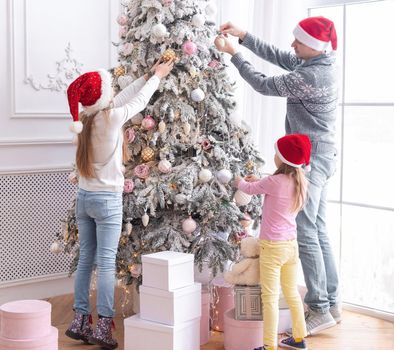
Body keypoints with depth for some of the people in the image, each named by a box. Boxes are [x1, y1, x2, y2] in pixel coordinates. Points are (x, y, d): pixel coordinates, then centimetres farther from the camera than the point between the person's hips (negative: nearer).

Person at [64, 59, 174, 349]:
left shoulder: (86, 118, 4)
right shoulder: (112, 117, -15)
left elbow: (122, 98, 15)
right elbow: (139, 102, 1)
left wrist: (147, 77, 23)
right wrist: (157, 77, 18)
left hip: (84, 197, 7)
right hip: (107, 200, -7)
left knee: (85, 260, 11)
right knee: (106, 263, -4)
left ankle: (80, 321, 15)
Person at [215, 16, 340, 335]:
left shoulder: (311, 76, -24)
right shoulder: (321, 62, 6)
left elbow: (265, 85, -13)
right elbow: (276, 56, 13)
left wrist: (232, 53, -5)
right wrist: (243, 36, 8)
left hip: (309, 158, -10)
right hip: (320, 156, 10)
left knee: (305, 233, -7)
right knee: (318, 231, 13)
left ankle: (320, 311, -1)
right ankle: (331, 303, 20)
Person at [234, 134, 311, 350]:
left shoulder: (275, 181, -17)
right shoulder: (300, 182, 4)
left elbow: (251, 189, 1)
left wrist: (239, 182, 22)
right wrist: (258, 181, 27)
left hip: (273, 246, -8)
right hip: (291, 244, 8)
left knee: (270, 298, -3)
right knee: (292, 293, 19)